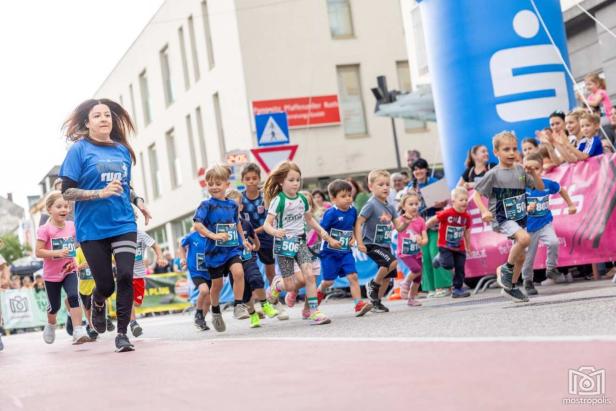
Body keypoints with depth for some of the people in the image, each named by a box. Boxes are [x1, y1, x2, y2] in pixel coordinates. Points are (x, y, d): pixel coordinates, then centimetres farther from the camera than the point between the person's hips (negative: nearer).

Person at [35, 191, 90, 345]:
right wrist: (57, 253, -27)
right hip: (52, 274, -2)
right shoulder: (45, 229, -15)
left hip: (69, 270, 2)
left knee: (73, 296, -21)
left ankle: (78, 332, -22)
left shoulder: (72, 226, -2)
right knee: (55, 306, 11)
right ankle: (50, 325, 43)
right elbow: (38, 252, -16)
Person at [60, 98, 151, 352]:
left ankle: (122, 333, -1)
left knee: (126, 276, -13)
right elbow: (67, 192, -9)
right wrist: (100, 193, -20)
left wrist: (137, 200, 6)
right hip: (92, 229, -3)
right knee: (105, 285, 1)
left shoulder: (122, 150, 10)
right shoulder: (80, 149, -4)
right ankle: (98, 304, 38)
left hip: (123, 224, 3)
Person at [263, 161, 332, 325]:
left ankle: (314, 312, -9)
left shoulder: (302, 199, 5)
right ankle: (277, 284, 32)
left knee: (309, 274, -14)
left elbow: (309, 219, 22)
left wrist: (322, 231, 9)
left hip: (300, 242, 5)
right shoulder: (278, 200, -12)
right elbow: (267, 224, -17)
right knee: (290, 285, -4)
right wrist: (275, 231, -38)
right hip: (284, 244, -4)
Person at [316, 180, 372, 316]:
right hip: (330, 252, -4)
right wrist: (331, 241, -25)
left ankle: (359, 304, -14)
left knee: (353, 276, -10)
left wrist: (353, 238, 1)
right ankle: (319, 293, 38)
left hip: (346, 252, 4)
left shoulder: (352, 210, 0)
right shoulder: (331, 213, -17)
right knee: (329, 280, 7)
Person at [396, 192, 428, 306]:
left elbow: (425, 239, -4)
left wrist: (421, 241, -26)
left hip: (417, 253, 4)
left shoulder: (420, 221, -1)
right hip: (404, 253, -4)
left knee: (418, 278, 7)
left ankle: (411, 299, 27)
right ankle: (405, 283, 3)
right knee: (416, 269, -25)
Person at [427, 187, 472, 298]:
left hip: (460, 247, 5)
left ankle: (457, 289, 14)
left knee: (460, 268, 2)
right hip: (445, 246, -5)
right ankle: (439, 258, 17)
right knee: (448, 264, -17)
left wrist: (468, 247, 18)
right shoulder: (446, 213, -18)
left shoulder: (467, 216, -2)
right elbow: (432, 221, -8)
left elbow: (467, 232, 11)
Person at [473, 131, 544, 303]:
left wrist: (533, 172, -11)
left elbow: (540, 187, 5)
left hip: (520, 218, 6)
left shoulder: (520, 170, 3)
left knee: (521, 257, 11)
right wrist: (484, 211, -20)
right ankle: (507, 268, -10)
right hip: (502, 219, -6)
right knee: (524, 238, -31)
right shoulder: (493, 174, -11)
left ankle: (510, 287, 31)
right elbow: (476, 193, -7)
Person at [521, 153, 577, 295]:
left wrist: (571, 205, 20)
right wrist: (527, 209, -31)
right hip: (528, 226, -1)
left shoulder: (547, 184, -5)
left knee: (554, 242, -25)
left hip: (545, 223, 2)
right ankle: (528, 282, 28)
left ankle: (551, 269, -1)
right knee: (528, 257, 6)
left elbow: (561, 190, 16)